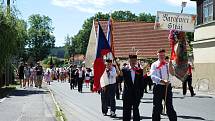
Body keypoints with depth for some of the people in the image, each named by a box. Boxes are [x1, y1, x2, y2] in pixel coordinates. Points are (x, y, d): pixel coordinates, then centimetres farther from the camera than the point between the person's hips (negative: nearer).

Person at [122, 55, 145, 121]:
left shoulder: (139, 70, 3)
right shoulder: (124, 70, 0)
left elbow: (142, 82, 4)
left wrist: (141, 93, 0)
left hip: (137, 95, 1)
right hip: (127, 95, -1)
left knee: (136, 110, 9)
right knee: (126, 111, 5)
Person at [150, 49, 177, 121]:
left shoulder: (168, 64, 9)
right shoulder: (154, 65, 0)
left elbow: (173, 73, -5)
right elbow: (152, 76, -13)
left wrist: (170, 66, -21)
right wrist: (162, 81, -25)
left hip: (167, 86, 2)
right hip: (158, 87, -2)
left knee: (169, 106, 5)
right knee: (157, 107, 4)